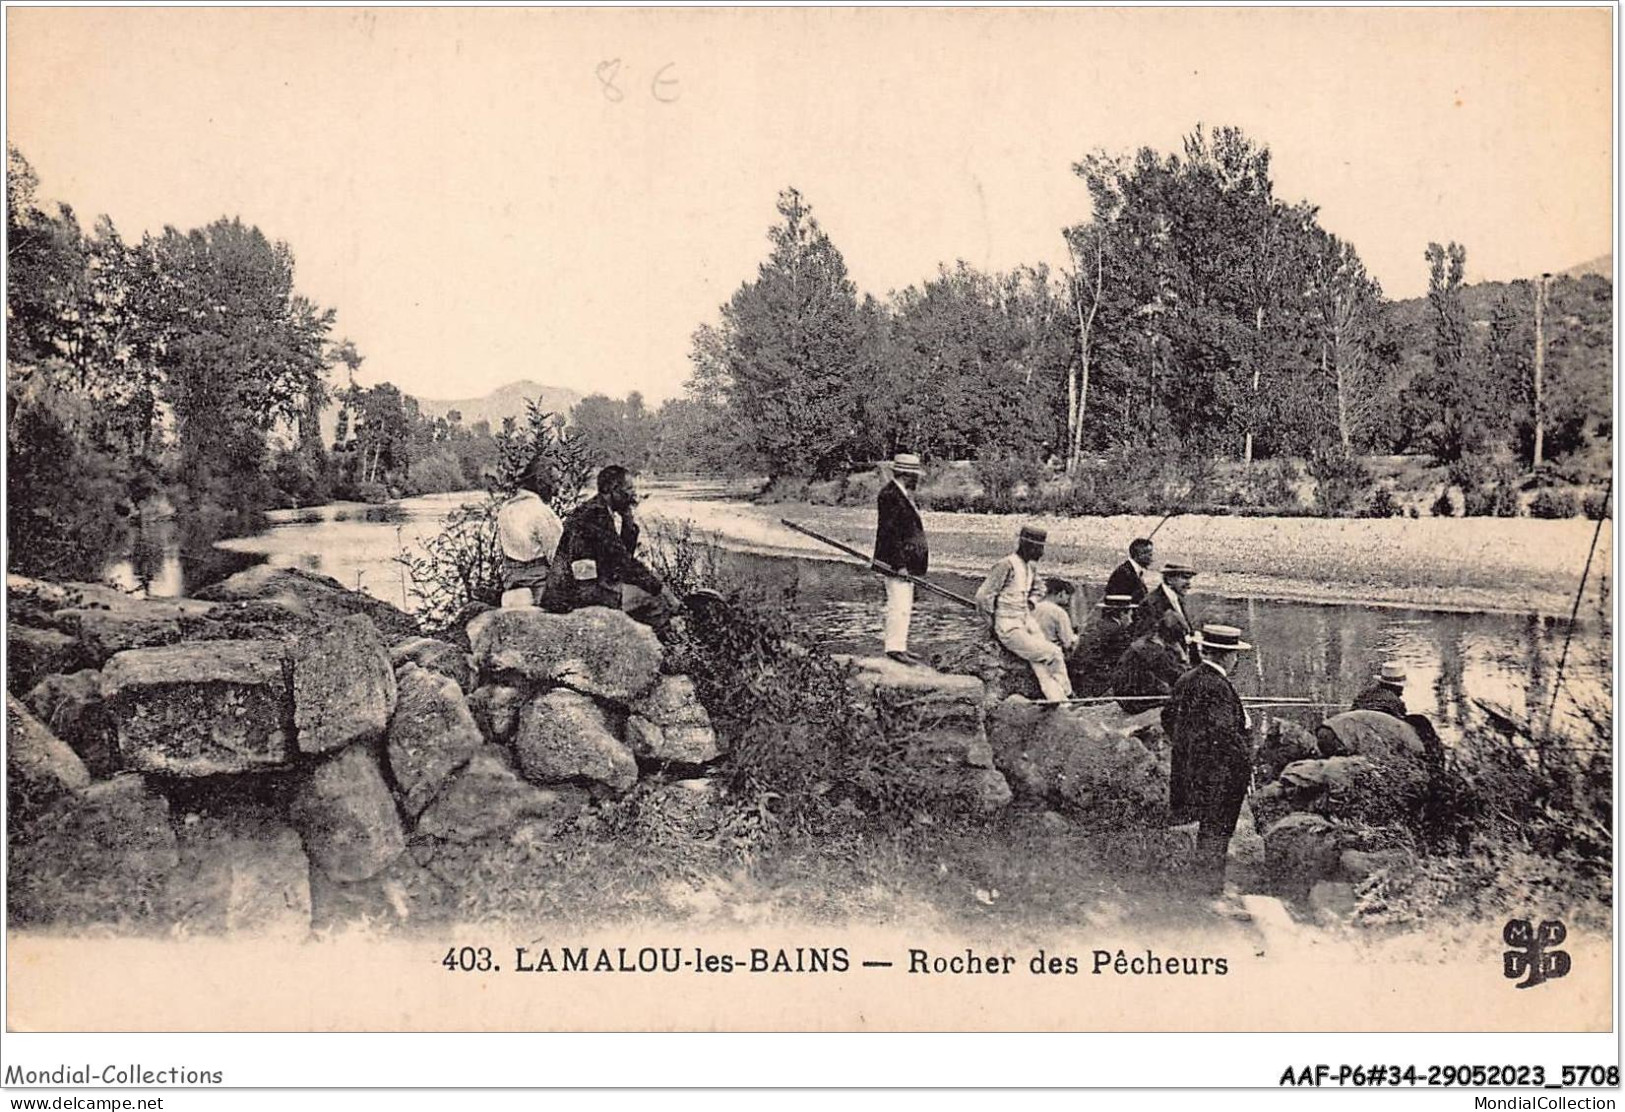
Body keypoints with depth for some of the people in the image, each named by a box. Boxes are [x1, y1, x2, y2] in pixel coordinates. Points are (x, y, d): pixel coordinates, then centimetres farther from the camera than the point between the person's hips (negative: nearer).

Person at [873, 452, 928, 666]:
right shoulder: (890, 495, -16)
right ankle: (895, 648, -6)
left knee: (904, 607, 14)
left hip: (907, 562, 11)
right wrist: (899, 564, -23)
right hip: (896, 562, -11)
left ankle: (899, 646, 20)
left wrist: (923, 552, 17)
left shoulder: (904, 495, 16)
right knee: (899, 606, -9)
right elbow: (889, 533, -20)